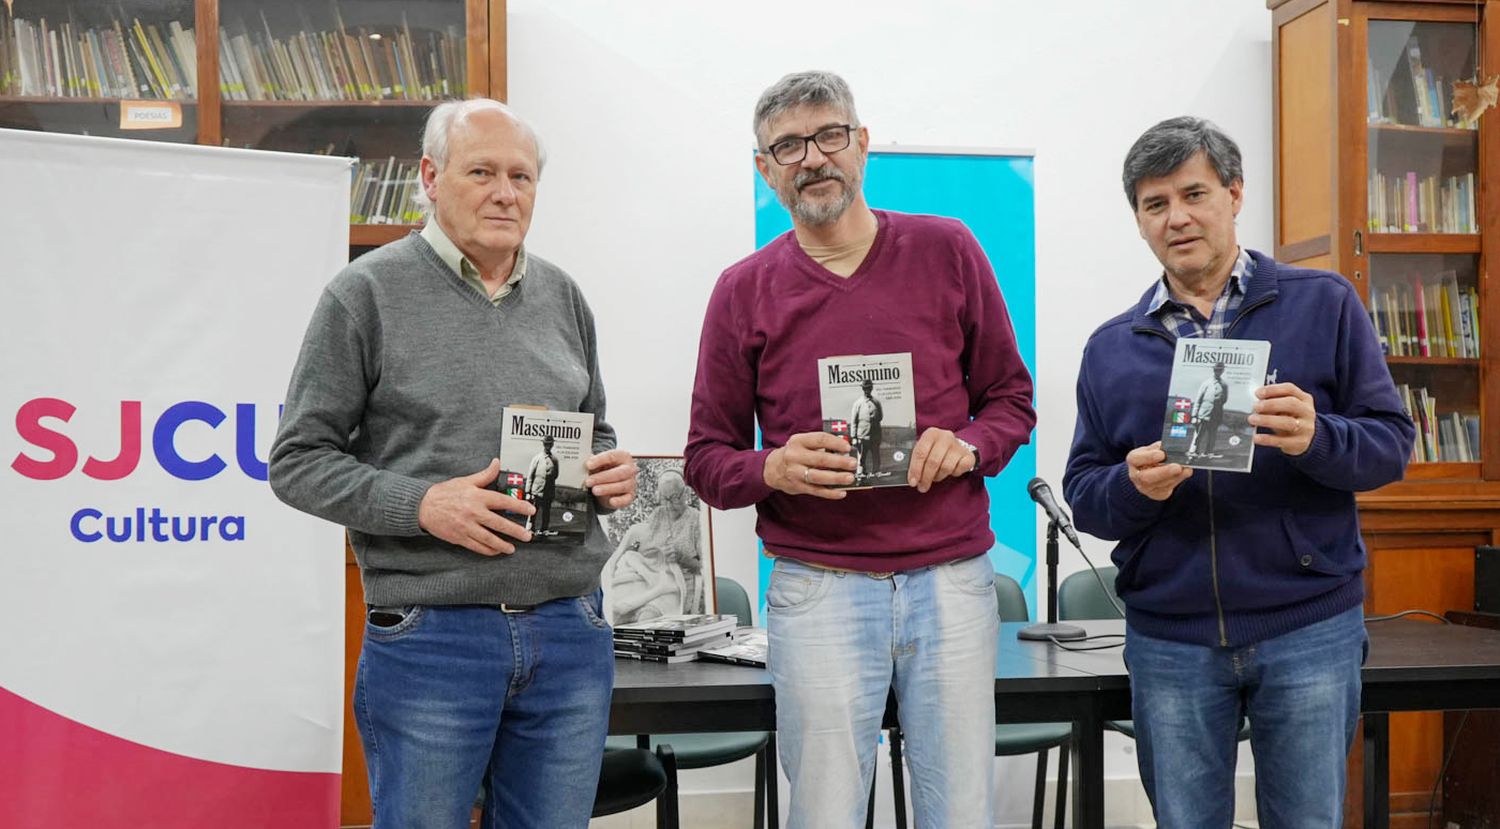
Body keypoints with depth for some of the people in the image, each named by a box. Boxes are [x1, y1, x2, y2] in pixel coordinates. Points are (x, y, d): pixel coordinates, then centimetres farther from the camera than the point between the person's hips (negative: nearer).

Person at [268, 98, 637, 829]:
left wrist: (614, 471, -1)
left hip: (570, 631, 4)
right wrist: (422, 505, -17)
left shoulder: (562, 296, 11)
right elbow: (298, 461, -4)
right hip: (430, 637, -4)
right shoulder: (368, 292, -3)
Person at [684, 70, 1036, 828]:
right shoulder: (744, 290, 2)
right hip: (818, 588, -1)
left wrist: (969, 445, -11)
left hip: (953, 581, 1)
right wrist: (773, 469, -16)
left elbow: (1011, 397, 10)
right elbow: (707, 458, 4)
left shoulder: (946, 251, 4)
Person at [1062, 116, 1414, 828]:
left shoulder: (1324, 304, 2)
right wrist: (1133, 487, -16)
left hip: (1309, 628, -1)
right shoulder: (1111, 348, 7)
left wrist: (1317, 438, -22)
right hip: (1168, 638, 2)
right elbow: (1083, 495, 6)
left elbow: (1391, 442, -1)